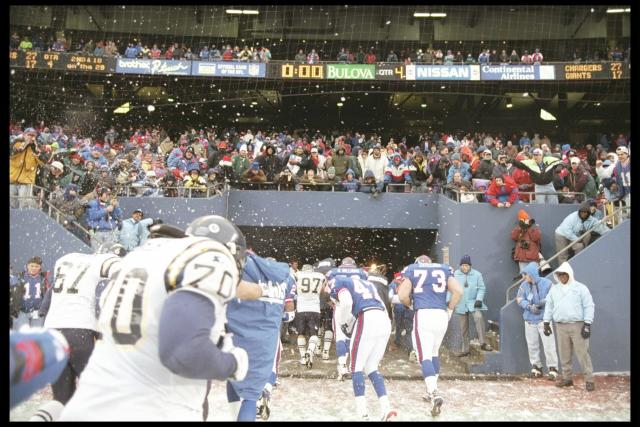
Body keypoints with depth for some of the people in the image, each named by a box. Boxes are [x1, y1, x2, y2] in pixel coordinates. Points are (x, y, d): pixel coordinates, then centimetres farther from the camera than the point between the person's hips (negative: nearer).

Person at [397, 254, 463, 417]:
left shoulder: (411, 270, 12)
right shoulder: (444, 269, 17)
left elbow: (402, 296, 0)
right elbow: (458, 291, 2)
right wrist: (449, 309, 14)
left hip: (423, 314, -3)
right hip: (441, 315, 3)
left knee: (425, 356, -6)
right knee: (434, 352, 22)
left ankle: (435, 393, -24)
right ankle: (432, 391, 28)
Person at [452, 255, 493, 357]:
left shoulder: (477, 274, -2)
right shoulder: (455, 275, 0)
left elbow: (481, 288, -1)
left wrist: (479, 299, -15)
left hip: (473, 303, -2)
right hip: (461, 305, 2)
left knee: (479, 317, -30)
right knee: (463, 328, 7)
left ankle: (482, 343, -27)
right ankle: (465, 350, 19)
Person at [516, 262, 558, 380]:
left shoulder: (546, 283, -9)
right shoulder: (524, 285, -1)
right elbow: (519, 299, 0)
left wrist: (544, 302, -22)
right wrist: (529, 306, -17)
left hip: (544, 318, -3)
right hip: (530, 319, 4)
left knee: (548, 344, -6)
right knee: (532, 344, 10)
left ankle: (553, 368, 2)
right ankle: (536, 367, 23)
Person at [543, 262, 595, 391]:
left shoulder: (580, 288, -1)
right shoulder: (554, 289, 12)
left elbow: (589, 306, -4)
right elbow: (549, 306, 17)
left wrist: (587, 324, -11)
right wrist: (546, 323, 11)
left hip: (577, 325, -4)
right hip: (561, 326, 4)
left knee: (582, 353, -6)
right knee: (564, 354, 8)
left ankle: (589, 380, -1)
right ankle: (567, 378, 19)